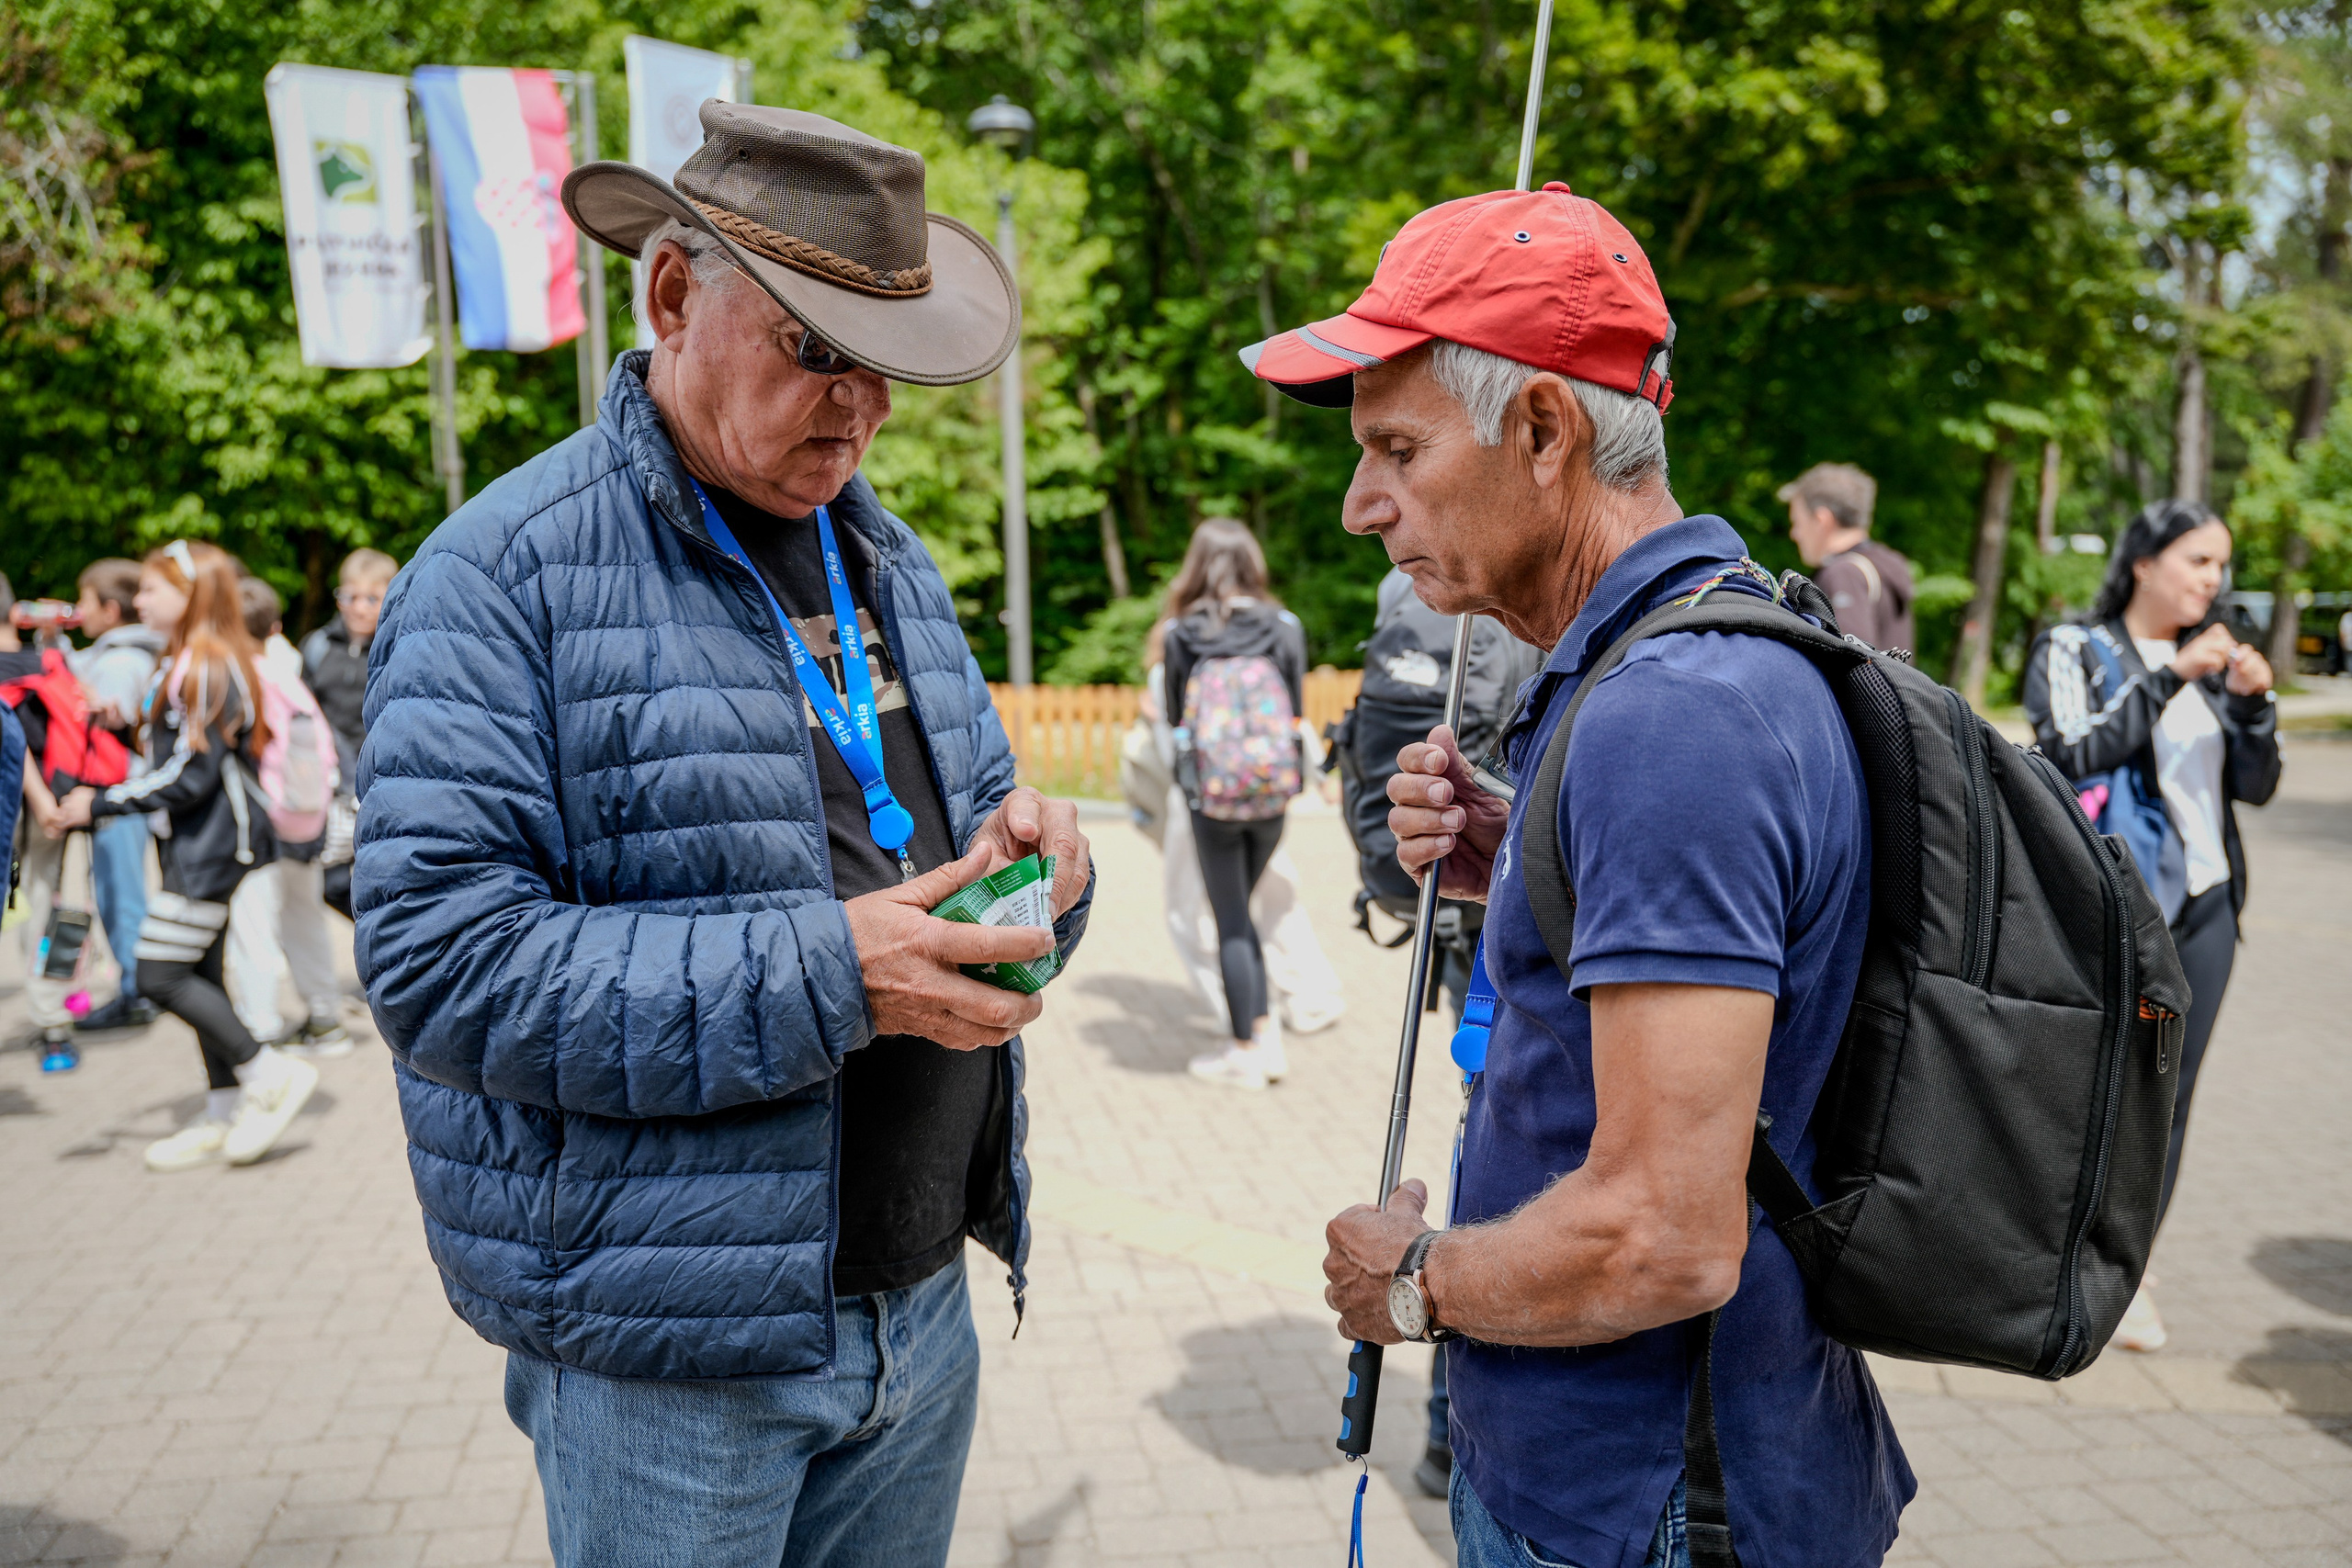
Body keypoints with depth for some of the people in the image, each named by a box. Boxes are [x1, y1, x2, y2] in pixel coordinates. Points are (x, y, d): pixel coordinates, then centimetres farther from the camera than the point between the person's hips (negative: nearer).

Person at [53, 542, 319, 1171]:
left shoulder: (206, 667, -17)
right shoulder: (184, 661, 15)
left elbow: (189, 775, -20)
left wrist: (100, 804, -16)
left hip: (212, 846, -10)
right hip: (201, 842, 10)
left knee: (160, 976, -9)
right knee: (201, 976, 12)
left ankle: (272, 1075, -1)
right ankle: (223, 1116, 18)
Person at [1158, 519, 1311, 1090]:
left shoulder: (1180, 636, -4)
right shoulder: (1284, 628, 0)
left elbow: (1176, 716, 2)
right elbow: (1297, 711, 4)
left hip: (1210, 792, -2)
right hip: (1273, 789, 2)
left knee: (1230, 919, 8)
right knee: (1240, 910, 20)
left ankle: (1247, 1053, 15)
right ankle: (1265, 1030, 16)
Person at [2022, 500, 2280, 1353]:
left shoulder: (2214, 660, 13)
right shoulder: (2074, 651, -1)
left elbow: (2257, 786, 10)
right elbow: (2074, 755, -16)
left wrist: (2252, 701, -6)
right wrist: (2171, 678, -19)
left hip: (2205, 902, 5)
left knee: (2169, 1092, 6)